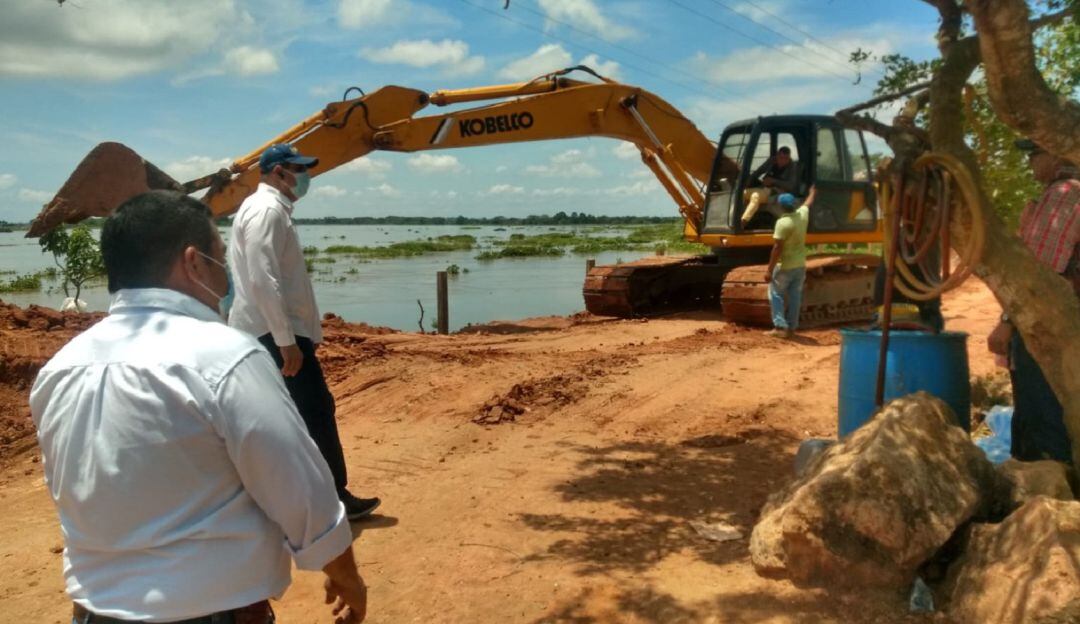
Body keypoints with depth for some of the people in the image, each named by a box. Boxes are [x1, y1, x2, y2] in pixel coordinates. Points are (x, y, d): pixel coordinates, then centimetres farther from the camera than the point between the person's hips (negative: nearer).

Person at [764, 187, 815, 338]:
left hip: (785, 266, -7)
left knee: (776, 295, 3)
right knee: (795, 297, 11)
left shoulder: (783, 222, -21)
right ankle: (791, 328, 15)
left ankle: (780, 327, -5)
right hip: (800, 265, 7)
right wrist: (812, 193, 49)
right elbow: (808, 204, 26)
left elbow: (777, 248, -22)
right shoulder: (803, 214, 1)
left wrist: (769, 270, -18)